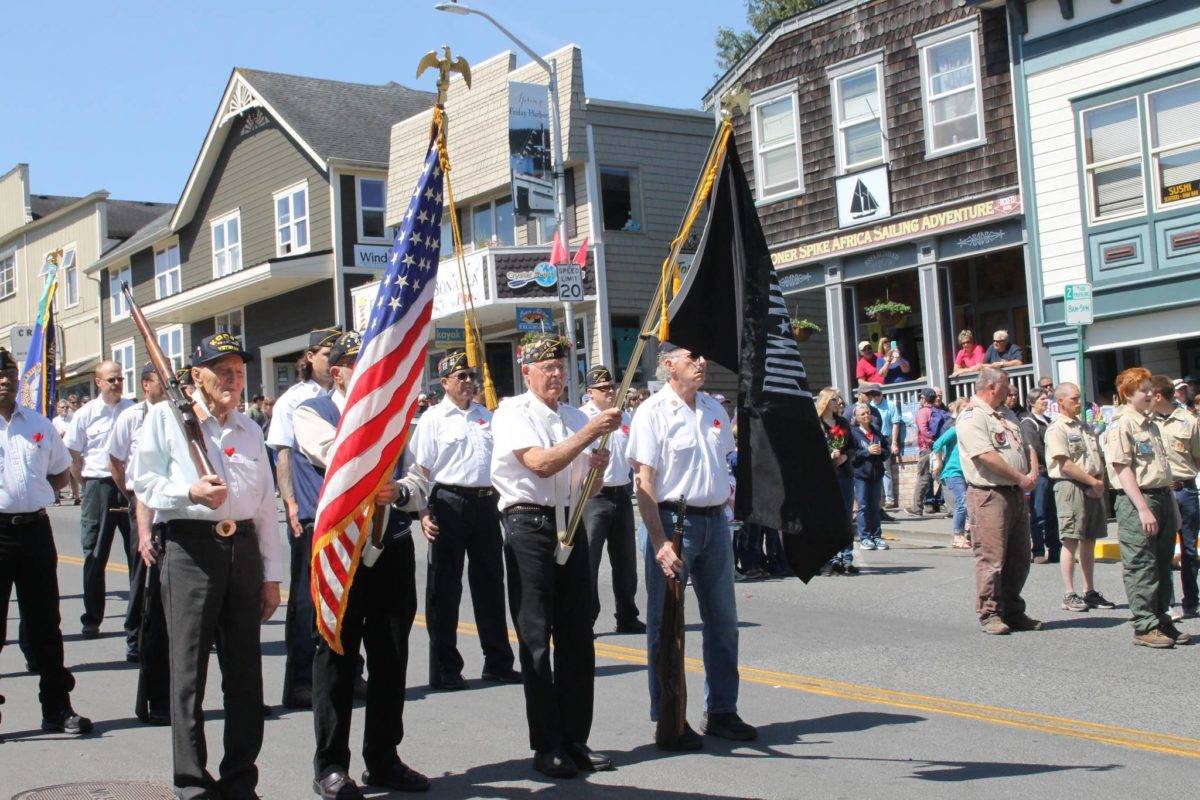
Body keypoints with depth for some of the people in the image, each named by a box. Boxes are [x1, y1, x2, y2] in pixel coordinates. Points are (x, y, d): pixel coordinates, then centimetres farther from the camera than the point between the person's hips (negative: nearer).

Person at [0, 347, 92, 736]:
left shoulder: (38, 424, 12)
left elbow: (62, 472, 23)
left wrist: (38, 491, 5)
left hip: (35, 527, 4)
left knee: (44, 623, 10)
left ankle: (57, 709, 17)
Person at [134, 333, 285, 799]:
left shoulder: (250, 429, 18)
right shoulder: (165, 417, 4)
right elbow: (145, 484, -1)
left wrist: (271, 575, 13)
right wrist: (191, 492, -19)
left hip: (244, 548, 5)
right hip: (190, 547, -4)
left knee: (245, 673, 6)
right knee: (189, 672, -3)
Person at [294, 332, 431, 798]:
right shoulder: (311, 414, 0)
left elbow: (420, 485, 3)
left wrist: (398, 492, -18)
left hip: (392, 546, 5)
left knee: (391, 658, 10)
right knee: (337, 658, 1)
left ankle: (383, 760, 22)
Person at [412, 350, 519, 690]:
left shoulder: (486, 416, 14)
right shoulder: (433, 418, -2)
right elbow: (422, 470, -6)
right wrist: (425, 513, -14)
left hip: (486, 503, 5)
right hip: (449, 503, -5)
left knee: (490, 583, 11)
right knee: (444, 588, 2)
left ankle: (498, 662, 21)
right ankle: (445, 669, 9)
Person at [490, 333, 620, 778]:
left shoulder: (575, 418, 16)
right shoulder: (512, 414, -1)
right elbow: (540, 463, -17)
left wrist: (596, 468, -1)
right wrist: (590, 432, -21)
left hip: (571, 525, 6)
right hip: (530, 526, -6)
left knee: (577, 637, 6)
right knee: (536, 639, -2)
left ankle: (575, 739, 15)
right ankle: (546, 746, 4)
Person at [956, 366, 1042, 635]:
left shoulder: (1005, 417, 21)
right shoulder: (972, 417, -10)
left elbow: (1026, 448, 24)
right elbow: (987, 457, -19)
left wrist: (1033, 473, 3)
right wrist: (1021, 478, -12)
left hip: (1017, 494, 9)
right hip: (989, 495, -9)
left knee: (1019, 559, 11)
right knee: (992, 558, -7)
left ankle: (1013, 612, 20)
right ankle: (989, 614, 1)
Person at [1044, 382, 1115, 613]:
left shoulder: (1085, 427, 19)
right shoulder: (1057, 429, -8)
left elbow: (1099, 458, 21)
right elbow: (1065, 465, -15)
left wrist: (1100, 483, 3)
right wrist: (1093, 482, -13)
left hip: (1093, 488, 8)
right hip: (1070, 487, -8)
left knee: (1089, 542, 11)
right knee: (1071, 542, -6)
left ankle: (1090, 592, 17)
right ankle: (1069, 596, -3)